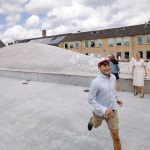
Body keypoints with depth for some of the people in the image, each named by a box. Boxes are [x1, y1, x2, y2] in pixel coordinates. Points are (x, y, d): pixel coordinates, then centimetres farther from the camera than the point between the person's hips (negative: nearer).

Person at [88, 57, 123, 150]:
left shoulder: (113, 77, -9)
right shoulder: (96, 82, -27)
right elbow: (91, 100, -23)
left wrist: (116, 99, 21)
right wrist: (104, 110, -31)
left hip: (112, 111, 3)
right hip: (100, 111, -2)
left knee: (116, 136, 0)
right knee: (96, 125, 30)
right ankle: (92, 121, 66)